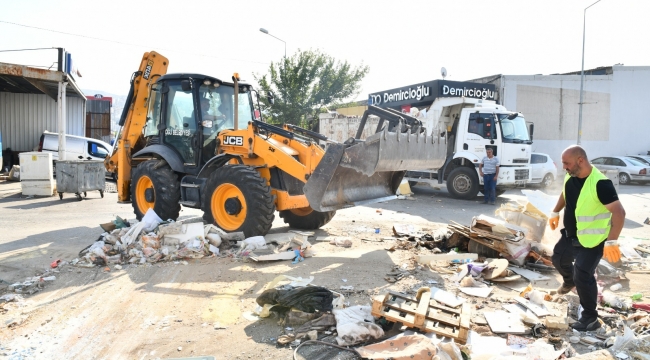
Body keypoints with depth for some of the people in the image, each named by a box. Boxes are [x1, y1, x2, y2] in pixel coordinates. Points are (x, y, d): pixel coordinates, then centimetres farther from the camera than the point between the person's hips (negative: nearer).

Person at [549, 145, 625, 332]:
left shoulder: (600, 183, -30)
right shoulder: (570, 176, -4)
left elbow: (619, 212, -30)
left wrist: (612, 241, -34)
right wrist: (555, 213, 24)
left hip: (592, 239, -8)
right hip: (571, 234, 9)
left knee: (583, 275, -11)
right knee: (559, 258, 25)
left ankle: (590, 318, 7)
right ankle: (569, 281, 58)